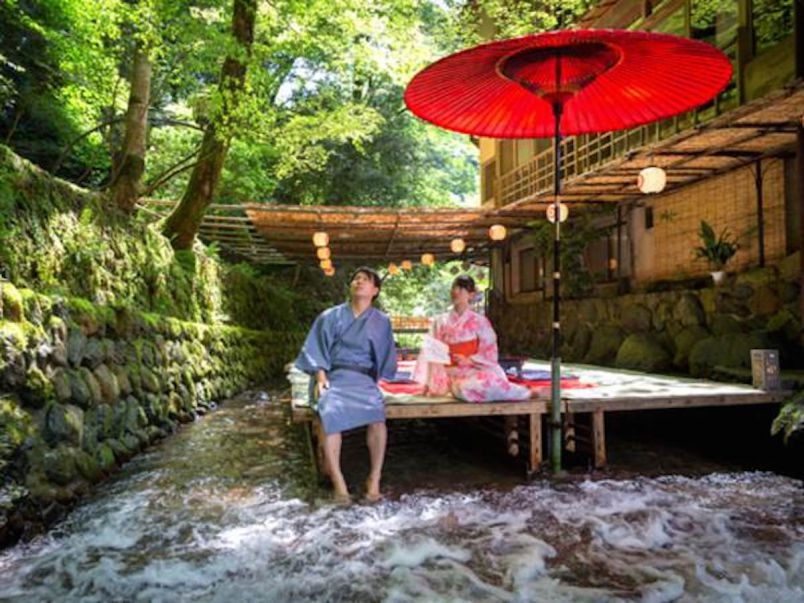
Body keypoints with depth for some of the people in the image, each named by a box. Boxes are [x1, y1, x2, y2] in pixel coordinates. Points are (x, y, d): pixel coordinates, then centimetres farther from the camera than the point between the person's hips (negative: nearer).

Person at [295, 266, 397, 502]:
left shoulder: (381, 322, 14)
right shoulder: (330, 317, 11)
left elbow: (384, 358, 18)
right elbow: (316, 350, 6)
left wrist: (376, 382, 3)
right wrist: (321, 377, -10)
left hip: (364, 378, 1)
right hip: (333, 375, 0)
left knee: (376, 412, -33)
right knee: (331, 413, -34)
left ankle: (375, 478, -22)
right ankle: (338, 482, -28)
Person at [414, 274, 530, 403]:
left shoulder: (480, 321, 3)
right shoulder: (440, 322, 9)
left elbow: (490, 354, 1)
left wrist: (469, 360, -15)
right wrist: (429, 383, -3)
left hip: (476, 371, -1)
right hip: (454, 375, 2)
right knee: (464, 388, -33)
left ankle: (526, 393, -8)